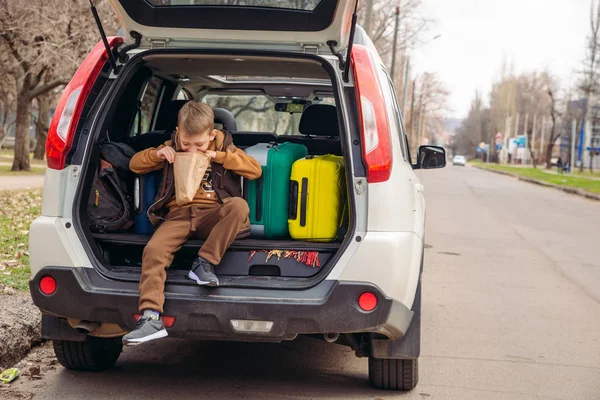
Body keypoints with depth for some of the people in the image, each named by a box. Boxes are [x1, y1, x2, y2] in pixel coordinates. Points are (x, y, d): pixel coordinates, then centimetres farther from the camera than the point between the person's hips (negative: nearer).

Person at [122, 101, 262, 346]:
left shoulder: (224, 147, 10)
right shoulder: (172, 148, 16)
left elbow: (255, 170, -1)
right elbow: (135, 164, 20)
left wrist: (220, 156, -9)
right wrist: (157, 154, 0)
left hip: (211, 215, -1)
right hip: (179, 214, 1)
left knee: (239, 205, -35)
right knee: (153, 249, -30)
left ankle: (204, 263, -29)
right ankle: (151, 317, -38)